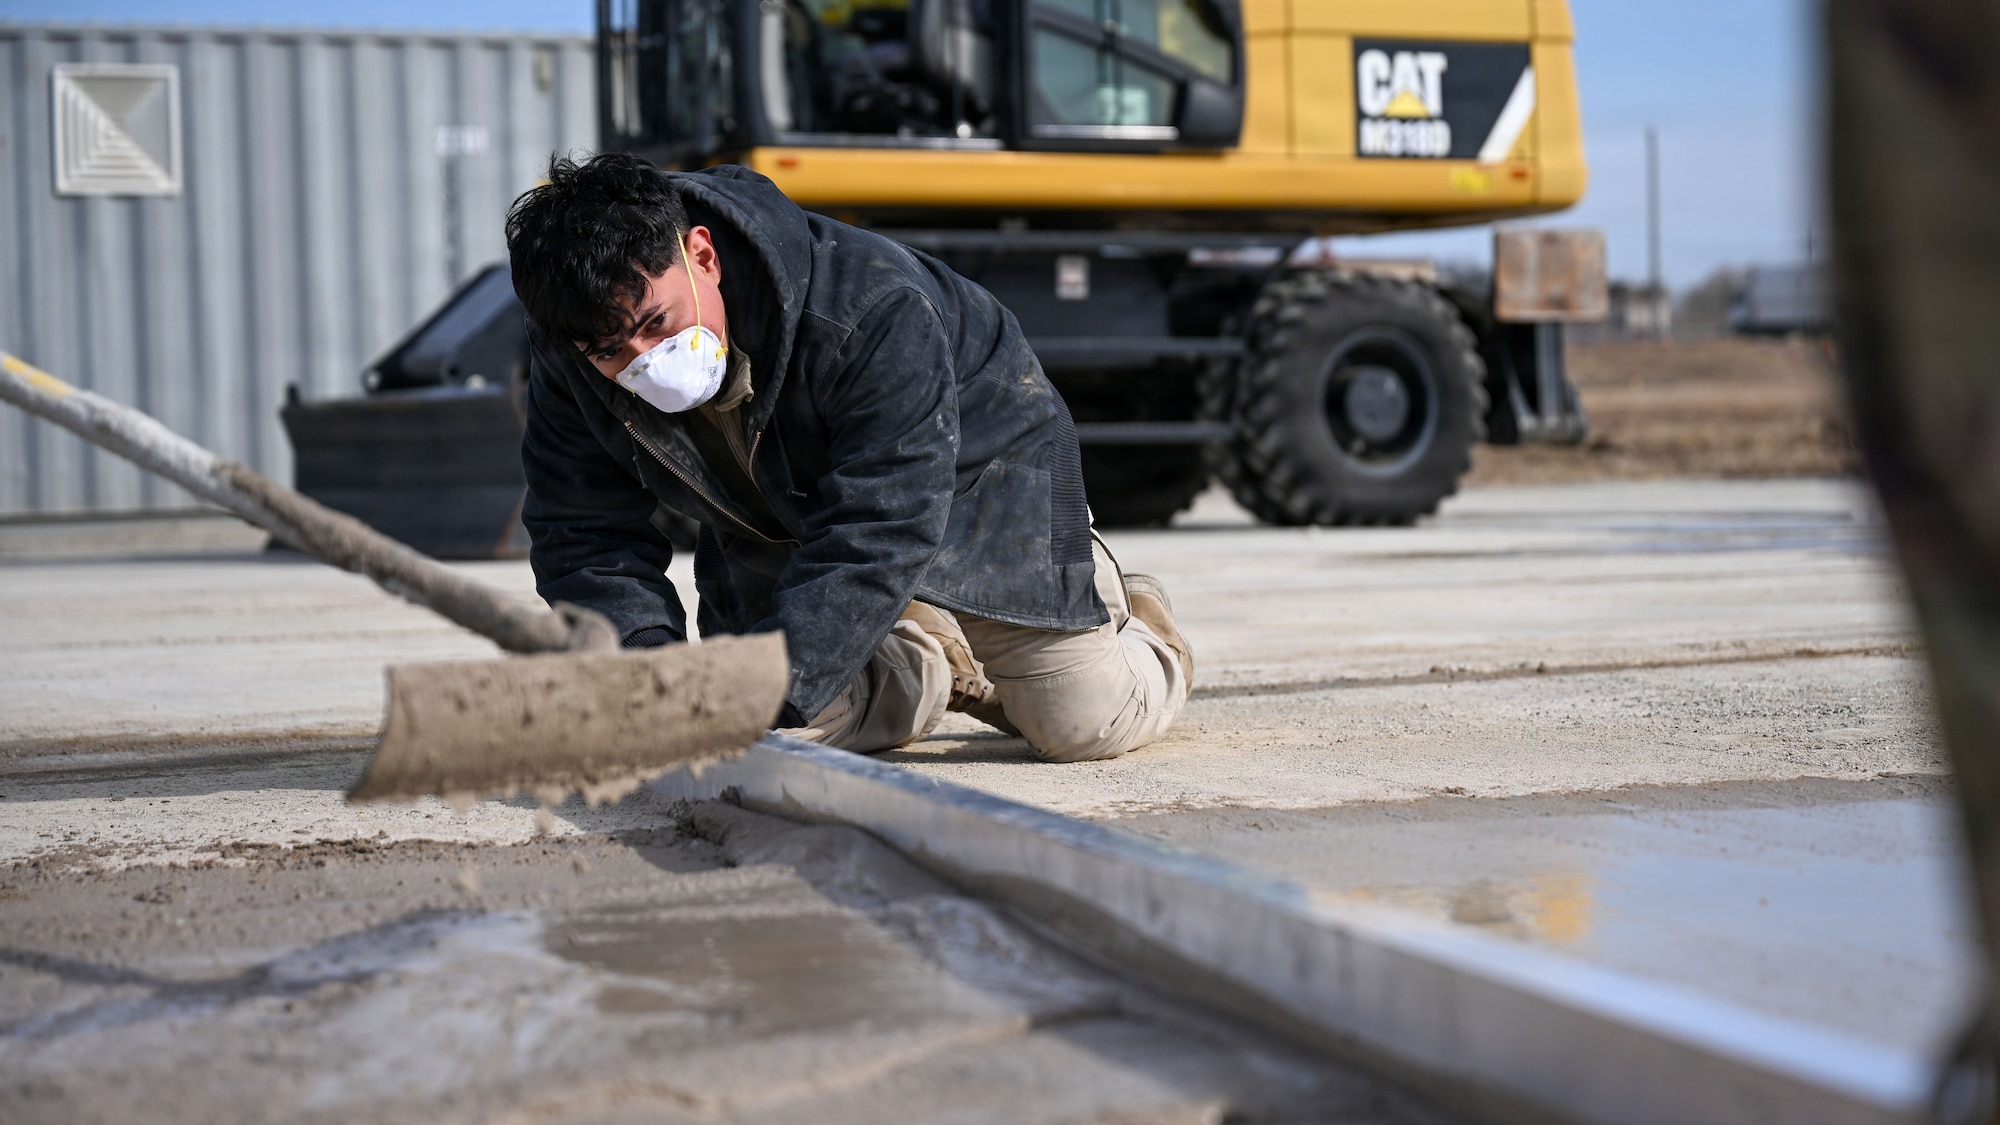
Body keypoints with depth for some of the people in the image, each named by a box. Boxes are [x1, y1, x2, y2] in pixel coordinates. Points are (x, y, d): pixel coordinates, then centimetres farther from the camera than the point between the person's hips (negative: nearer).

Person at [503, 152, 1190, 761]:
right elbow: (584, 538, -16)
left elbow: (875, 542, -42)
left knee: (1087, 724, -9)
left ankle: (1133, 624, 27)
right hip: (778, 525, 5)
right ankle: (925, 660, 18)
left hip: (963, 483, -4)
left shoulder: (875, 312, -41)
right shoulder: (568, 360, -24)